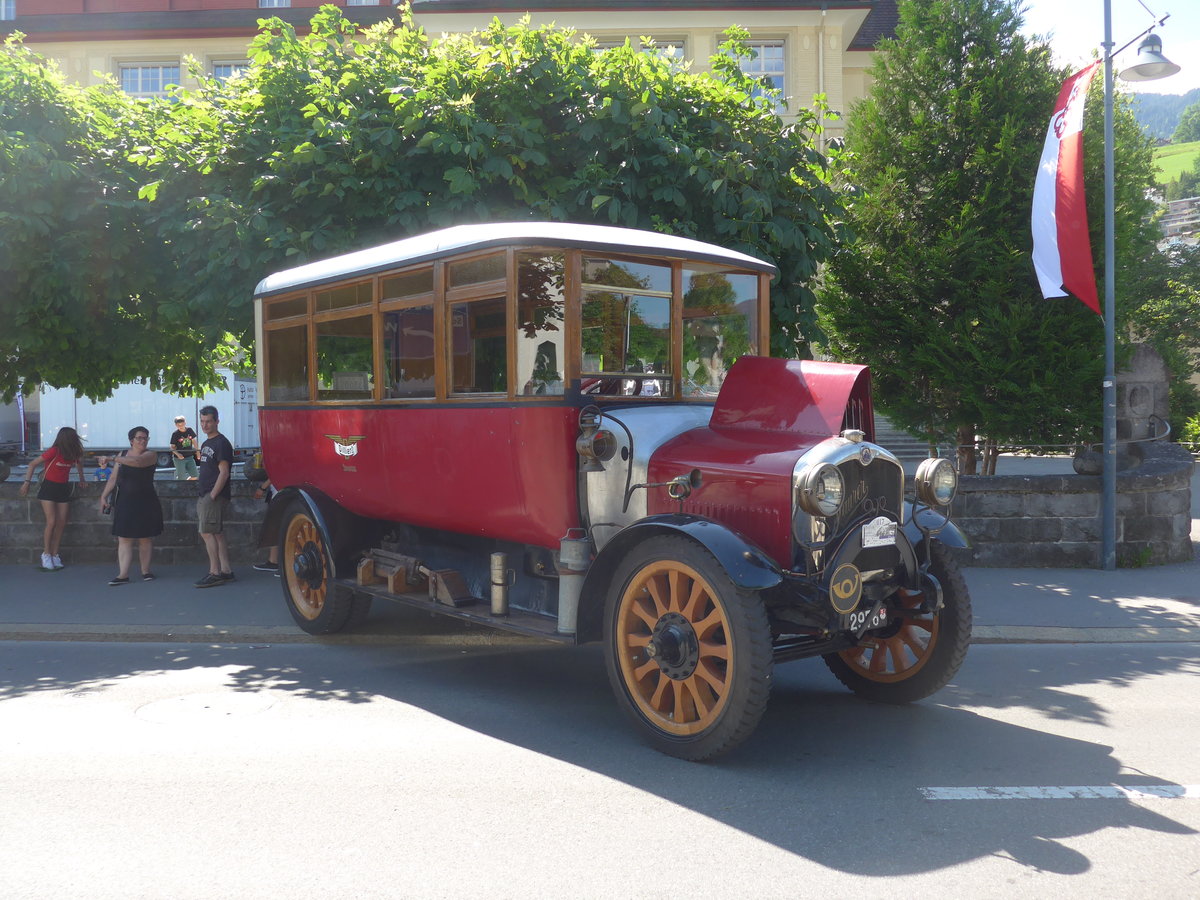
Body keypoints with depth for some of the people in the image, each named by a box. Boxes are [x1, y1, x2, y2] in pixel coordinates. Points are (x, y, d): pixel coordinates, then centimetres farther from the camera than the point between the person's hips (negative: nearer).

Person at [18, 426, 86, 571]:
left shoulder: (73, 453, 0)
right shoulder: (54, 451, -17)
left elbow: (79, 462, 23)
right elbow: (33, 464, -10)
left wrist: (82, 480, 18)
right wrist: (27, 482, -11)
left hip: (63, 489, 6)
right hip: (48, 488, -6)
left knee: (62, 523, 2)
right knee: (51, 522, -13)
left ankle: (55, 555, 9)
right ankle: (46, 555, -2)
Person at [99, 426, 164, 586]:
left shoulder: (150, 455, -4)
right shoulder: (123, 455, 10)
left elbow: (137, 461, -27)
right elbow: (114, 478, 13)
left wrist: (114, 459, -22)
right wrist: (104, 496, 7)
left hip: (146, 503, -3)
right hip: (125, 503, 3)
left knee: (145, 538, 4)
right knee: (123, 539, -3)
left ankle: (145, 571, 16)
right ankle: (123, 575, -5)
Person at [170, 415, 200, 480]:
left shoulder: (189, 430, 0)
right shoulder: (175, 434, -11)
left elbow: (193, 441, 15)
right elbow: (172, 447, -7)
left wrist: (197, 451, 16)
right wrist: (177, 454, -24)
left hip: (190, 457, 4)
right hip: (179, 458, -4)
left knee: (194, 476, 4)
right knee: (181, 477, -2)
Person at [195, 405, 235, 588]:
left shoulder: (221, 443, -10)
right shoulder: (206, 444, 19)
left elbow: (223, 472, -16)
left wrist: (212, 496, -19)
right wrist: (203, 497, 15)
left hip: (215, 496, -9)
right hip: (206, 496, 9)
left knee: (207, 532, -12)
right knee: (217, 534, 9)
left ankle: (215, 573, -10)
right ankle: (226, 571, 13)